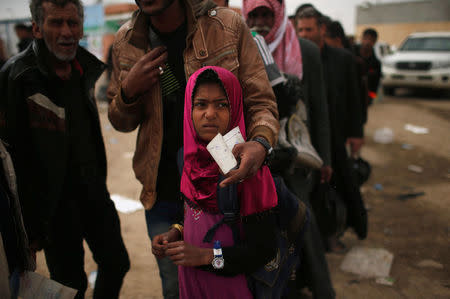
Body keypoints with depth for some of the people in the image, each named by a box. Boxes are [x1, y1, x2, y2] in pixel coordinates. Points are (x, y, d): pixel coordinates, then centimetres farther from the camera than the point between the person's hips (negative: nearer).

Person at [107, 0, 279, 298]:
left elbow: (261, 101, -7)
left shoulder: (228, 25, -11)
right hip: (162, 192, 3)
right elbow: (121, 123, 10)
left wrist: (261, 143, -29)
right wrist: (128, 91, -13)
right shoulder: (126, 42, -1)